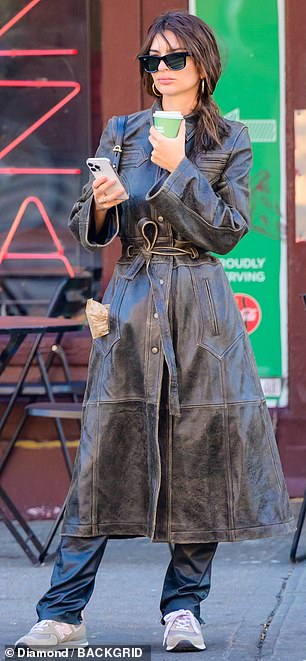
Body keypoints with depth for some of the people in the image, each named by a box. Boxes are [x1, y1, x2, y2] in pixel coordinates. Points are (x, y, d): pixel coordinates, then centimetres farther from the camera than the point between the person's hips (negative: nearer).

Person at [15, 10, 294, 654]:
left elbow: (225, 231, -5)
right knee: (105, 451, -4)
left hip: (201, 312, -1)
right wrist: (100, 203, -10)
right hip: (131, 304, 1)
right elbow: (88, 230, 12)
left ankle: (184, 607, 9)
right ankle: (62, 613, -3)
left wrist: (179, 170, -12)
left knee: (202, 452, -2)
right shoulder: (122, 133, 10)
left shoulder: (230, 142, 5)